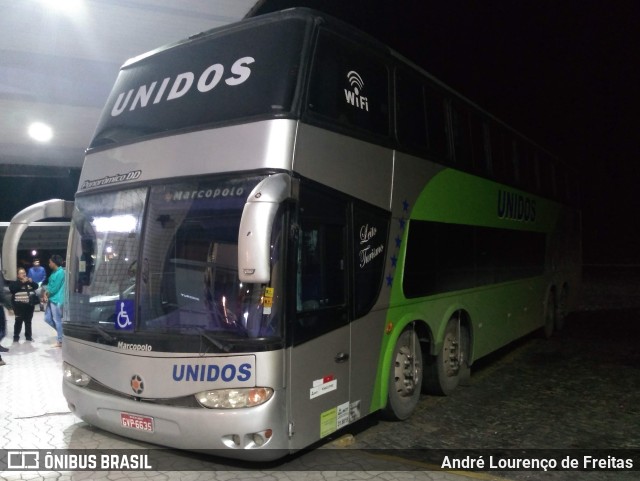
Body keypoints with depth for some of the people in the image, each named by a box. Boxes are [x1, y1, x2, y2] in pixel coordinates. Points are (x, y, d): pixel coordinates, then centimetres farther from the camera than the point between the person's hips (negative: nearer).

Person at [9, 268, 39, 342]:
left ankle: (28, 336, 15)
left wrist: (31, 282, -13)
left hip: (29, 305, 4)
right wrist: (22, 282, -18)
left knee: (28, 321, 8)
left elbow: (36, 286, 6)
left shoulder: (29, 281, 19)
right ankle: (16, 336, 3)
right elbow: (12, 288, -15)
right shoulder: (14, 282, 5)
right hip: (19, 305, -4)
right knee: (18, 321, -6)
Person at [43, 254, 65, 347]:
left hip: (56, 299, -10)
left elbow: (54, 288, -17)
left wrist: (46, 294, -5)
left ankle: (60, 341, 6)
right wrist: (46, 293, -1)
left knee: (57, 320, -3)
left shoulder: (60, 272, -16)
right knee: (47, 318, 12)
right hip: (51, 299, 10)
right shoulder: (54, 272, 14)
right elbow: (50, 285, 15)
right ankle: (62, 332, 23)